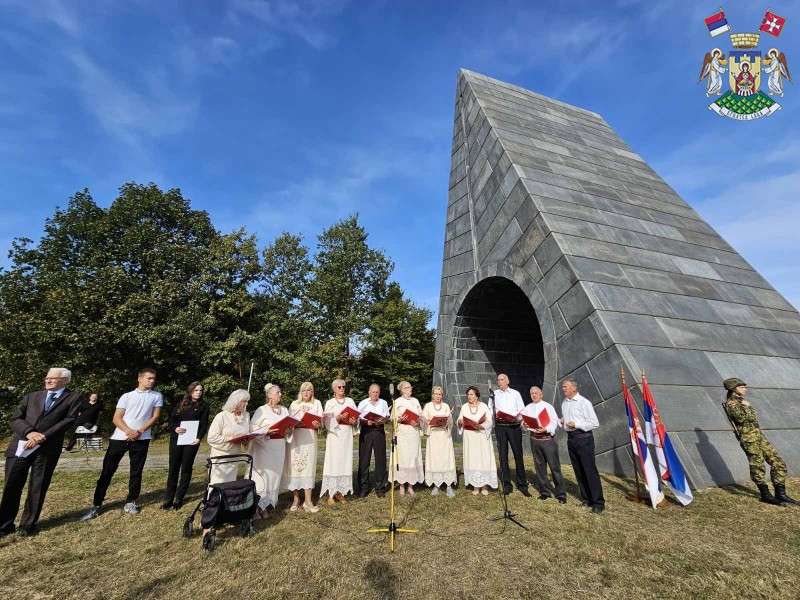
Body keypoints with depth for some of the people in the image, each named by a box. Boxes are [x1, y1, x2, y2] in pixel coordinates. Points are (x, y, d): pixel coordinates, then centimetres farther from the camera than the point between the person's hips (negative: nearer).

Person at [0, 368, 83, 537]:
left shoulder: (74, 398, 3)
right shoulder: (31, 396, 16)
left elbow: (68, 421, -7)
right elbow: (15, 419, 8)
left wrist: (42, 437, -15)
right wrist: (29, 432, -12)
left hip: (47, 449, -3)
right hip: (20, 446, 3)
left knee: (37, 489, 5)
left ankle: (28, 524, 22)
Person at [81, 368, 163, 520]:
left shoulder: (157, 396, 5)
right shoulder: (127, 396, 6)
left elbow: (155, 416, 1)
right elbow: (116, 418, 0)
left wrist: (139, 431, -11)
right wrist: (129, 432, -15)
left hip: (141, 439, 0)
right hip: (119, 438, 0)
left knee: (136, 472, 7)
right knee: (107, 471, 4)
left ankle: (130, 502, 20)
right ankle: (96, 505, 17)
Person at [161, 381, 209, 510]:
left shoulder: (203, 406, 4)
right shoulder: (181, 404, 11)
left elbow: (204, 424, -2)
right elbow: (171, 420, 7)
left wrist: (199, 438, -17)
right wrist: (175, 428, -15)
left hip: (191, 441, -2)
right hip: (176, 439, 2)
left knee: (186, 469, 4)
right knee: (173, 469, 5)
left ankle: (179, 498, 15)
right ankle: (168, 498, 17)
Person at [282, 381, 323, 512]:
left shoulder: (317, 403, 8)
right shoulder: (294, 404, 10)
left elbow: (321, 423, 4)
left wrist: (317, 425, -18)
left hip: (309, 438, -1)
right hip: (295, 438, 1)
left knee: (308, 466, -2)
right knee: (294, 466, 2)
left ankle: (308, 501, 2)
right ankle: (296, 498, 16)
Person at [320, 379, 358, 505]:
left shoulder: (350, 401, 9)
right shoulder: (330, 403, 2)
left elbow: (357, 417, 10)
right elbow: (326, 421, -5)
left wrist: (354, 421, -11)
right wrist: (337, 418, -19)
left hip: (347, 436, 3)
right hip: (335, 435, -3)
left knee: (345, 462, 4)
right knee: (333, 462, -4)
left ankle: (340, 491, 14)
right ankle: (331, 493, 5)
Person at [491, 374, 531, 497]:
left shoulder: (515, 393, 7)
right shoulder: (494, 394, 9)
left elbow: (522, 410, 2)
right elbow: (490, 410, 9)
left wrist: (517, 416, -17)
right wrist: (494, 415, -12)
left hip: (514, 426, -1)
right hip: (500, 427, 1)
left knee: (518, 455, 1)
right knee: (503, 456, 5)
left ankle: (522, 485, 12)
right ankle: (507, 485, 14)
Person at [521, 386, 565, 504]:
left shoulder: (548, 406, -4)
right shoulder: (528, 408, 7)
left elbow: (555, 422, -9)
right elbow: (524, 421, 6)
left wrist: (545, 429, -24)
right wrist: (524, 425, -17)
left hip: (548, 438, -4)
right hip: (534, 439, 4)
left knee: (555, 466, 0)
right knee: (540, 466, 12)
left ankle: (561, 494, 11)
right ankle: (545, 491, 26)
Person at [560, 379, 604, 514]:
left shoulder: (584, 402, -13)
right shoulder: (564, 402, 7)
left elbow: (595, 423, -13)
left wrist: (576, 424, -20)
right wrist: (562, 421, -2)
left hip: (583, 438, -7)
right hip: (571, 438, 7)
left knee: (590, 471, -2)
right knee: (578, 471, 14)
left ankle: (598, 503, 9)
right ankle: (586, 498, 27)